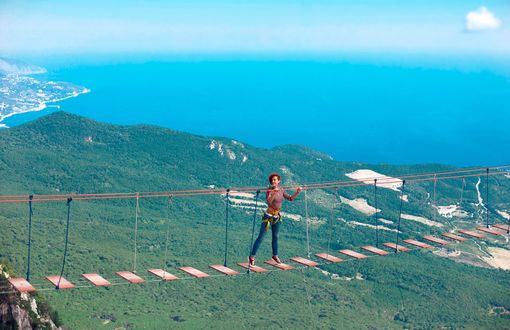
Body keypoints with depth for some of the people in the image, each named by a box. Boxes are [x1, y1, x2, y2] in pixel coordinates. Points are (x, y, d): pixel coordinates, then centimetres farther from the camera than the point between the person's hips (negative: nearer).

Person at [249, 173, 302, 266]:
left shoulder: (281, 190, 1)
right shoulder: (269, 190, -17)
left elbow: (290, 198, 10)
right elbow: (268, 201, -34)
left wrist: (297, 192, -3)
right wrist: (274, 193, -49)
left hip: (277, 217, 6)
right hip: (268, 216, -6)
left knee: (275, 237, 17)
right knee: (261, 237, -4)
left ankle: (275, 255, 33)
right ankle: (252, 256, 2)